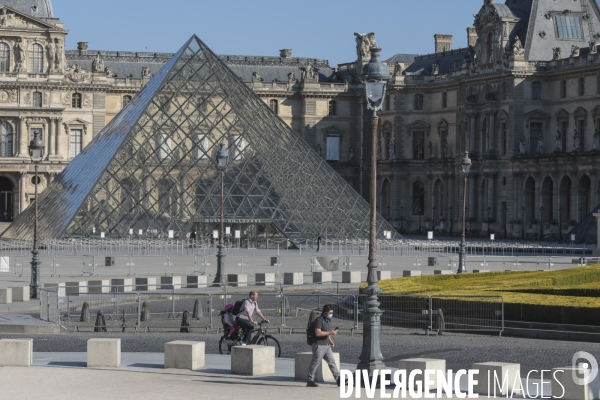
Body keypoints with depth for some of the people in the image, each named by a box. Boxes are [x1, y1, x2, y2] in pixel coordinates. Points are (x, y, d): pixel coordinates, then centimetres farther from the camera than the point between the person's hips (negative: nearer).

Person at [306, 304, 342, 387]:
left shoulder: (328, 320, 15)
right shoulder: (319, 320, -14)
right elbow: (318, 333, -24)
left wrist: (330, 340, 12)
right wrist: (330, 333, -24)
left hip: (326, 345, 9)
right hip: (319, 345, -9)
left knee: (332, 362, 3)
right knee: (315, 363, -1)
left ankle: (339, 380, 0)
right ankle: (309, 381, 8)